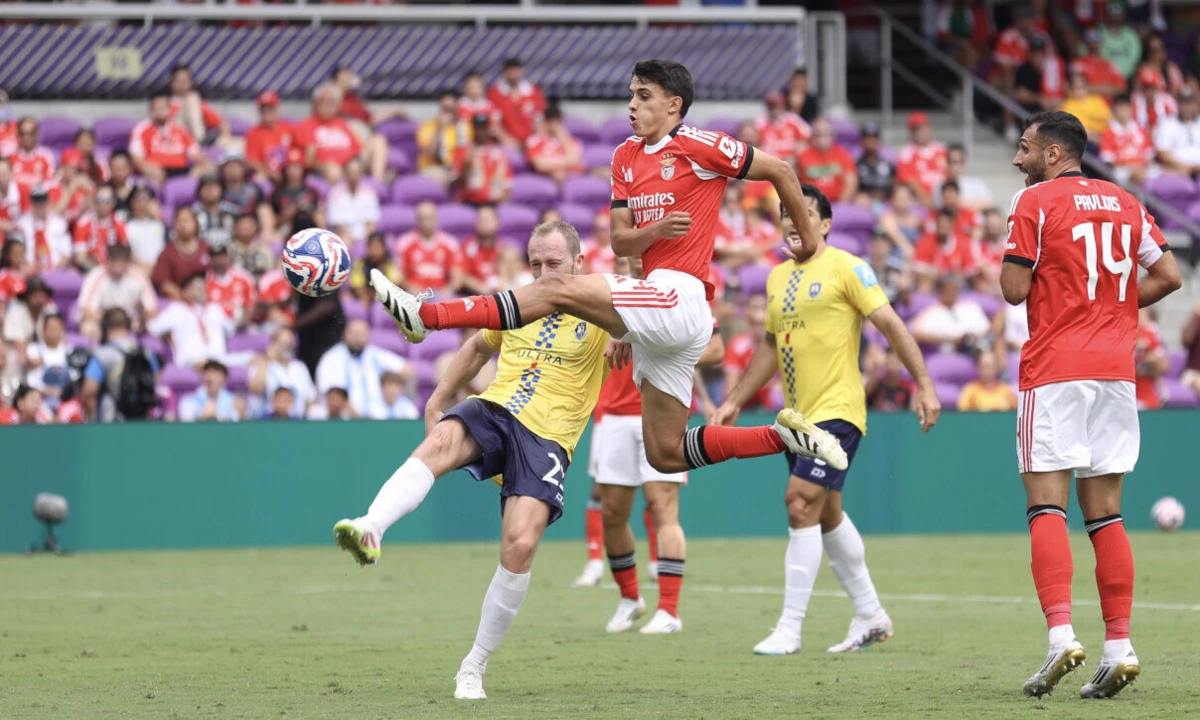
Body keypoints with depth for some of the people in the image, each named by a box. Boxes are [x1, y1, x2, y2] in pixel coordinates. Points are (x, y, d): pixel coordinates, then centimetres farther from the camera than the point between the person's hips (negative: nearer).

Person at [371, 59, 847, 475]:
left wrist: (807, 236, 11)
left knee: (558, 289, -21)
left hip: (678, 300, -9)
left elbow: (780, 171, 2)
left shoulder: (698, 147, -5)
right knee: (665, 455, 7)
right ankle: (785, 435, 13)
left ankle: (428, 316, -27)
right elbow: (620, 242, 12)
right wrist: (657, 230, -9)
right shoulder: (626, 157, 17)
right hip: (658, 314, 9)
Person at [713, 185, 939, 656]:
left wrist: (923, 384, -18)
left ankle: (789, 630, -15)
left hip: (837, 410, -8)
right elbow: (771, 348, 24)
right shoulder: (777, 278, 14)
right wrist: (734, 402, 23)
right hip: (798, 417, 8)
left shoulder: (845, 268, -8)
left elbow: (889, 323, -12)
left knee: (801, 504, -16)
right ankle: (871, 617, 29)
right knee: (827, 515, 15)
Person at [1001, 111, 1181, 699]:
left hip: (1055, 368, -5)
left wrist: (1011, 262, 12)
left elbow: (1014, 291, -8)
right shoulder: (1125, 204, 14)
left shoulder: (1034, 202, -4)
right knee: (1105, 513, 7)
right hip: (1115, 369, 5)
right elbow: (1168, 275, 10)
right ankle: (1118, 647, 1)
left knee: (1046, 505, -7)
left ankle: (1060, 634, -22)